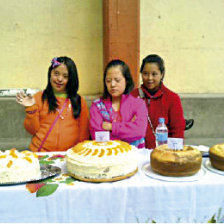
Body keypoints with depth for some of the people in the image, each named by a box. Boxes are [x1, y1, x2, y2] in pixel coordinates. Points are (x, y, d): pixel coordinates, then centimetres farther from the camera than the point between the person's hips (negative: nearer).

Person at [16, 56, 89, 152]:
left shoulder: (80, 101, 9)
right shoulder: (39, 97, 6)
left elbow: (84, 132, 13)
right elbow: (33, 130, 6)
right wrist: (31, 109, -5)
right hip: (40, 153, -1)